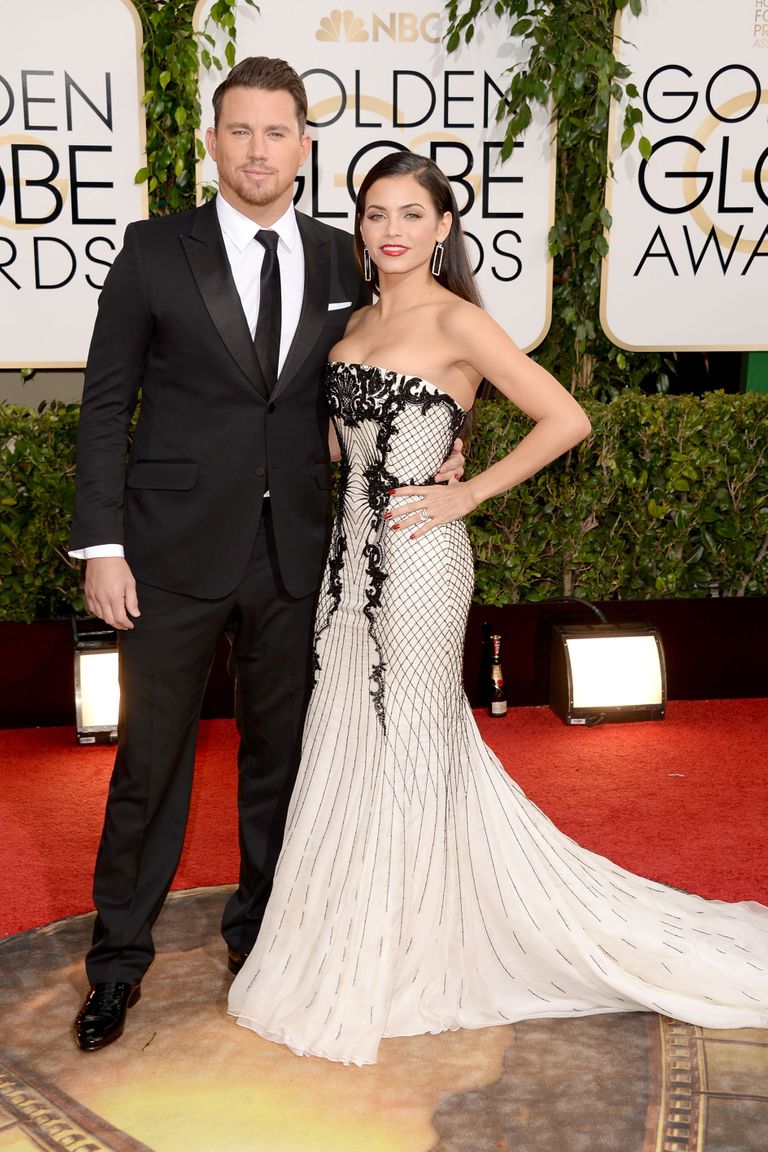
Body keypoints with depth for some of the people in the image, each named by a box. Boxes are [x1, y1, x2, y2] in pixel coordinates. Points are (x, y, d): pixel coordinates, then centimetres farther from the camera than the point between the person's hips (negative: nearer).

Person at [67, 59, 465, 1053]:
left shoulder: (340, 261, 7)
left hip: (293, 555, 3)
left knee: (278, 752, 14)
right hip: (175, 551, -2)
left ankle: (260, 927, 34)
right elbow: (106, 404, -3)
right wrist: (101, 545, -9)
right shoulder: (155, 251, -2)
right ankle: (120, 955, 25)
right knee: (150, 757, 7)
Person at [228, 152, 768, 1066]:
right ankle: (351, 949, 33)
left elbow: (566, 418, -15)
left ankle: (396, 967, 24)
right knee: (349, 745, 14)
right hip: (350, 553, 8)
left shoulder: (456, 321, -10)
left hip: (416, 561, -8)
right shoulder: (360, 321, 12)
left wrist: (467, 495, -12)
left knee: (406, 749, 4)